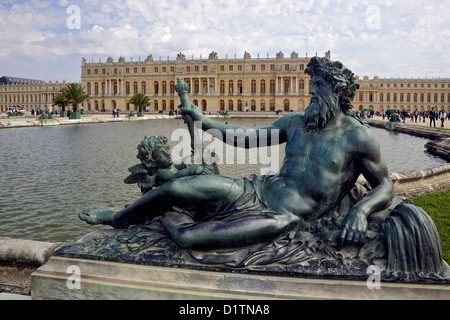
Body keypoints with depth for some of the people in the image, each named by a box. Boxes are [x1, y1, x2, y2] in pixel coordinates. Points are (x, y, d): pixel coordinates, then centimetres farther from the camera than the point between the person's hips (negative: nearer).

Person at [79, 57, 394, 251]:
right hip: (256, 190, 5)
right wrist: (204, 121, 15)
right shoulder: (295, 121, 9)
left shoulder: (358, 136, -6)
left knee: (188, 237, -22)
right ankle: (118, 218, 19)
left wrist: (361, 210, -20)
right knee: (174, 188, -9)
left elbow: (385, 186, 1)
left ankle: (166, 218, 16)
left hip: (283, 219, -5)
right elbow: (249, 138, 17)